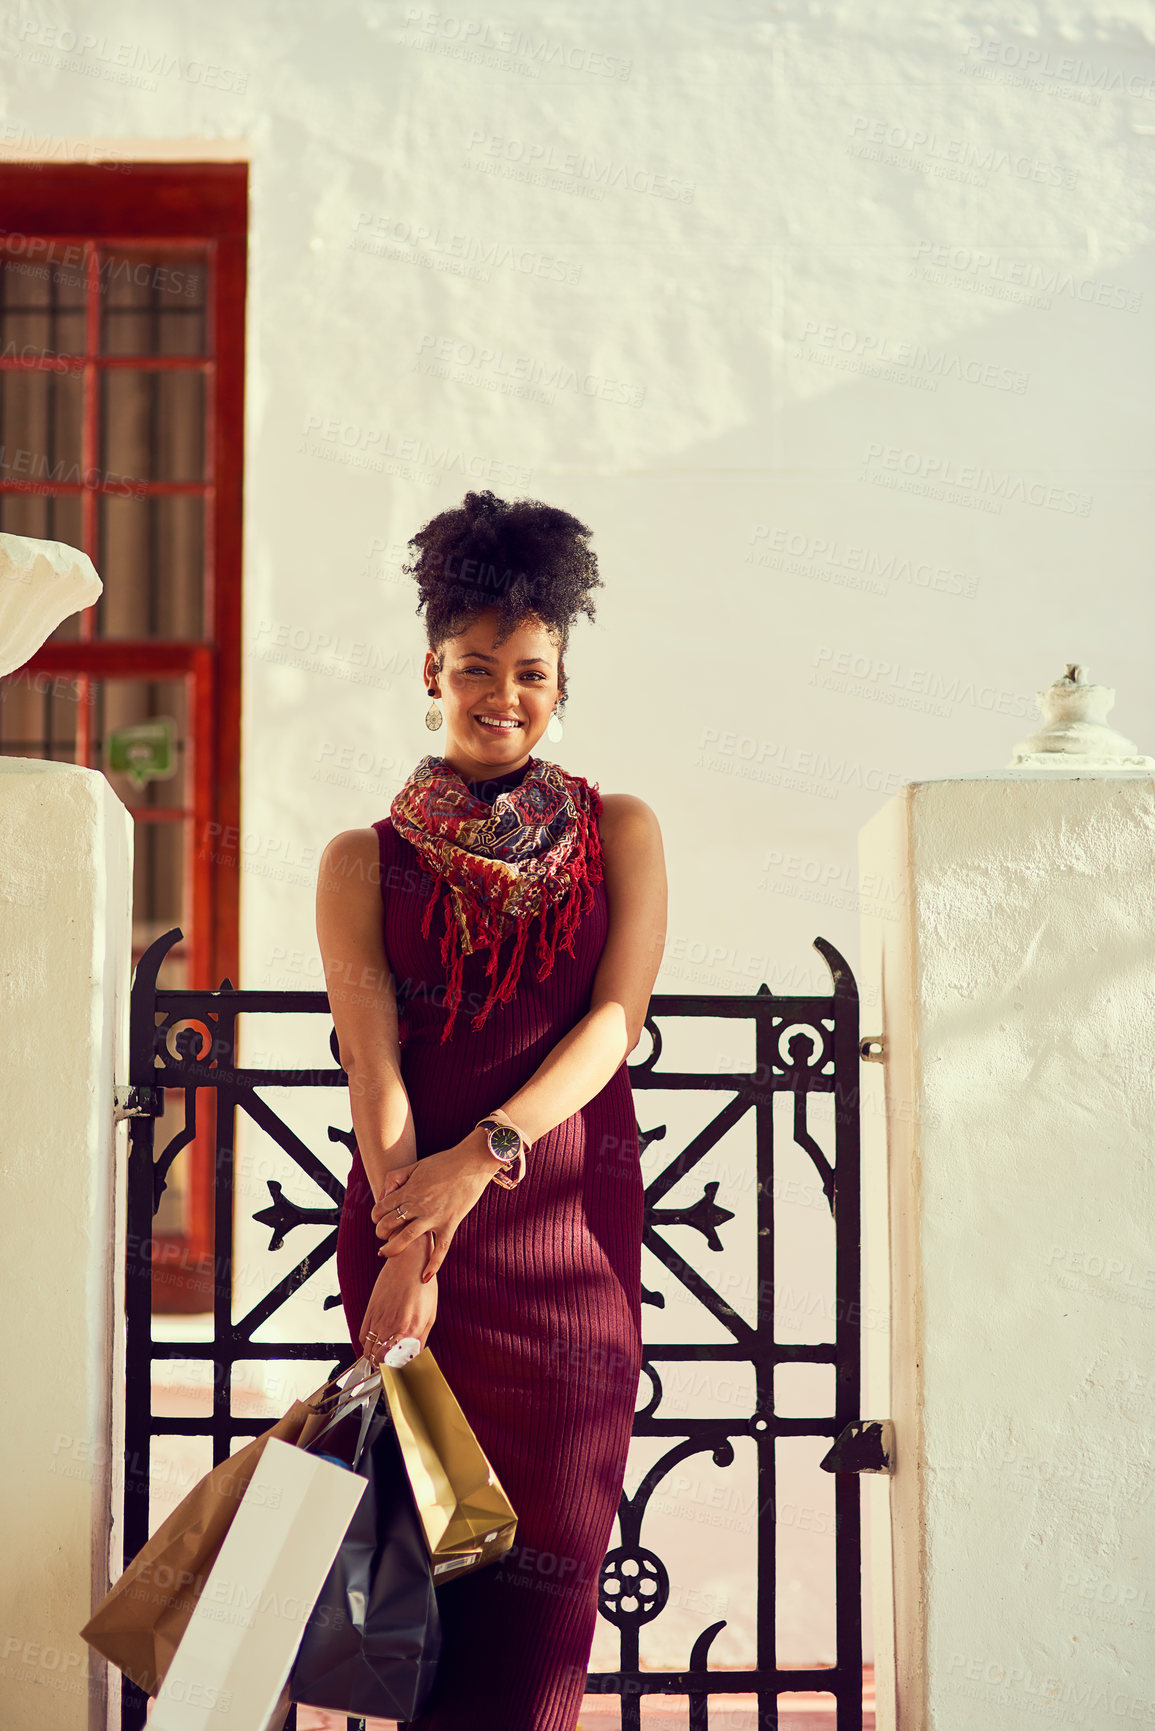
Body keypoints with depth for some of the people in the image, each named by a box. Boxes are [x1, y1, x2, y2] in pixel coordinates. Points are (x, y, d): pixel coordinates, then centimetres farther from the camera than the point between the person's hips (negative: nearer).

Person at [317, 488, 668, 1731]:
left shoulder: (619, 833, 9)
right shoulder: (365, 861, 6)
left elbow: (616, 1019, -2)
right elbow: (372, 1062, -4)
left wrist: (486, 1153, -17)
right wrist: (408, 1249, -18)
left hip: (576, 1216, 1)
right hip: (412, 1212, 0)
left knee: (554, 1539, -1)